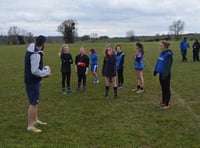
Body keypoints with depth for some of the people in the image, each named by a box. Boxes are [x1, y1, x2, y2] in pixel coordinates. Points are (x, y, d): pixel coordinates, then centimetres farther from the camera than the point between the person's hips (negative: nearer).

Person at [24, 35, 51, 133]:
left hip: (31, 80, 10)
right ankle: (30, 126, 4)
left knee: (35, 102, 20)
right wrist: (46, 72, -12)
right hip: (33, 82, -10)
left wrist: (44, 69, 6)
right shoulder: (36, 54, -23)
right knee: (33, 103, -3)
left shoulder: (31, 51, 7)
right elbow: (34, 71, -26)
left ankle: (35, 120, 33)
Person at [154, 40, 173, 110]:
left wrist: (165, 74, -23)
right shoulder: (161, 53, 8)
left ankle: (166, 104, 12)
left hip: (166, 75, -8)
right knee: (163, 89, 17)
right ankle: (163, 102, 29)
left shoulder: (168, 54, -17)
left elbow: (168, 66, -21)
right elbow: (158, 62, 14)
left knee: (166, 89, 2)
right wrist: (156, 70, 12)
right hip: (161, 74, 8)